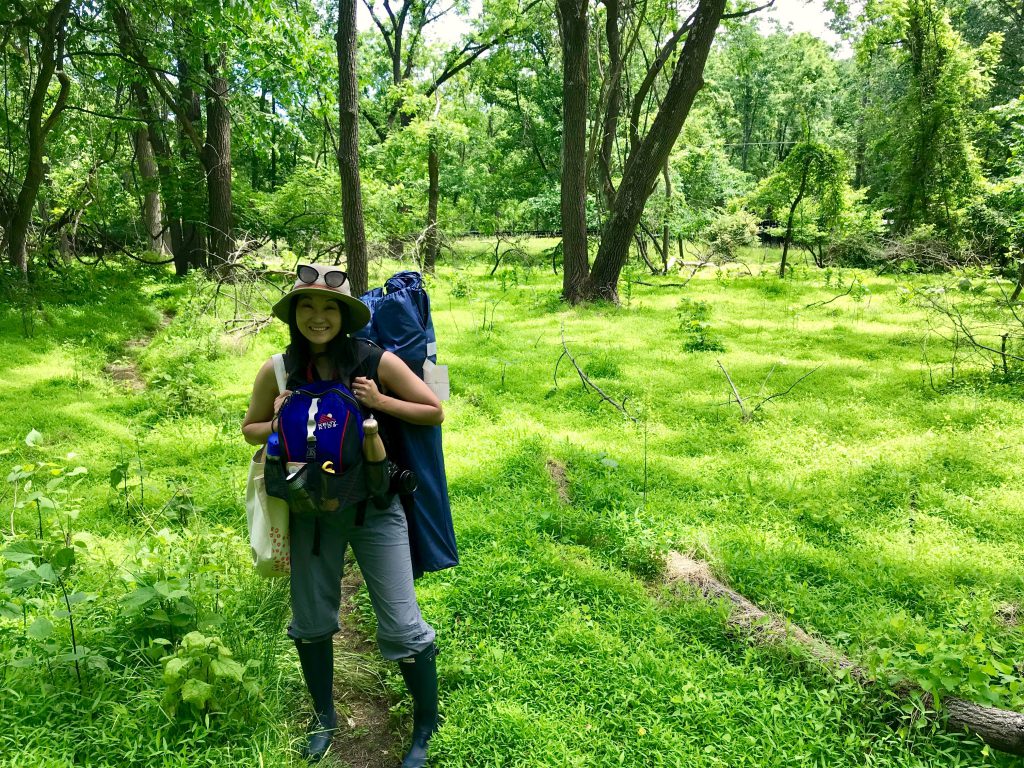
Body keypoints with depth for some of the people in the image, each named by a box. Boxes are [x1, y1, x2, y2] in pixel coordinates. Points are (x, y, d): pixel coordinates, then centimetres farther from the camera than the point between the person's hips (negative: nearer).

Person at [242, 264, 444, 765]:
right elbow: (250, 430, 9)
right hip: (312, 513, 3)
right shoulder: (277, 373, -6)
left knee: (401, 628, 2)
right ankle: (325, 718, 43)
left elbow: (435, 412, -5)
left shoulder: (378, 363, -13)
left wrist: (381, 402, -19)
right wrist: (279, 425, -13)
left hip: (375, 509, -2)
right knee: (311, 621, 17)